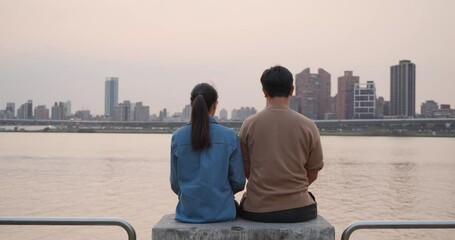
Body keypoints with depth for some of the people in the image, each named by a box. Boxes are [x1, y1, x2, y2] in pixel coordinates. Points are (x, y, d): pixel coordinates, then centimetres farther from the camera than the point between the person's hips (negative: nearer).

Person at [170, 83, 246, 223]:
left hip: (188, 212, 2)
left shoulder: (178, 137, -5)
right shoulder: (230, 137, -9)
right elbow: (238, 182, -4)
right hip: (222, 211, -1)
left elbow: (175, 184, 1)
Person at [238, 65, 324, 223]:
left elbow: (246, 171, 4)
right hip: (298, 209, 0)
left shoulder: (249, 124, -5)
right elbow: (313, 175, 3)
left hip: (256, 210, 0)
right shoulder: (308, 126, -5)